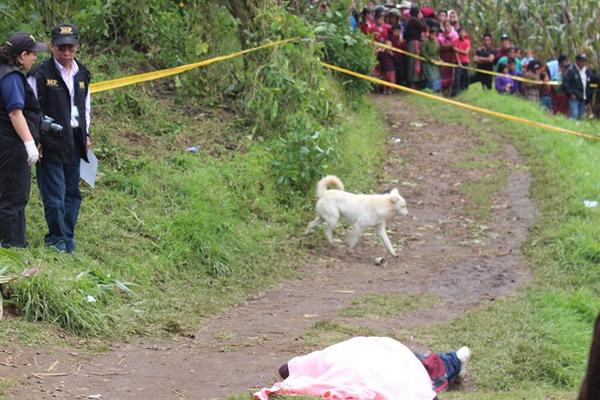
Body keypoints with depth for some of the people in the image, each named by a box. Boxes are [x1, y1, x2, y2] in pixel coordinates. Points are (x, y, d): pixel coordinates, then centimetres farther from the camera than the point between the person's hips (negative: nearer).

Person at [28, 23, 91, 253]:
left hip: (74, 142, 6)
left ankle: (67, 237, 15)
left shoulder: (82, 75, 12)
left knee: (72, 192, 7)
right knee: (54, 192, -6)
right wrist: (34, 140, -11)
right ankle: (57, 237, 5)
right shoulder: (41, 75, -7)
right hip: (50, 142, -6)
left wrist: (85, 135, 17)